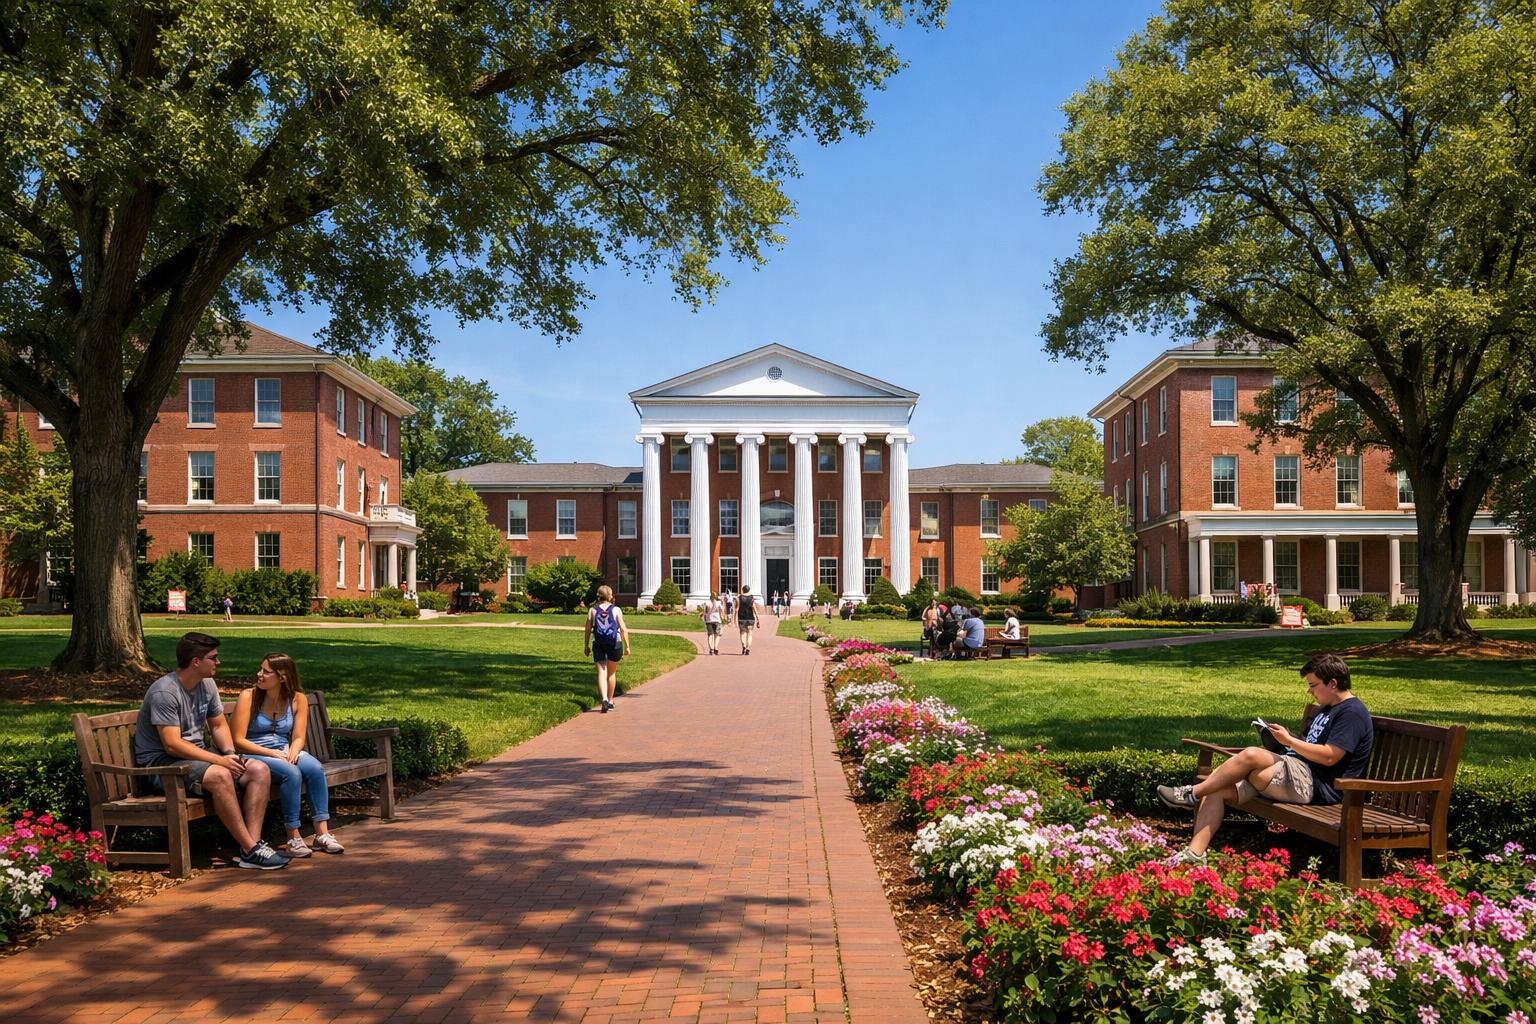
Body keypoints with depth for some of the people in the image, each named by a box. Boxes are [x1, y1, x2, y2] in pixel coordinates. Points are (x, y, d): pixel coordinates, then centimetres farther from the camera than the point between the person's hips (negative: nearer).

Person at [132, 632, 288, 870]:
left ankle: (253, 844, -22)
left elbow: (218, 725, 18)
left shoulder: (207, 685, 8)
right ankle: (251, 850, -28)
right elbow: (172, 745, -24)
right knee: (220, 776, -36)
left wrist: (230, 753, -3)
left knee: (259, 770, -12)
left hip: (197, 755, 8)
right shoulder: (165, 691, -18)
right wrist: (219, 760, -25)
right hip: (161, 763, -8)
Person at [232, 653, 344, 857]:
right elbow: (238, 741, -10)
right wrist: (272, 753, -20)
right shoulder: (248, 697, -7)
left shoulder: (298, 700, 2)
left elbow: (298, 737, 2)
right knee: (291, 773, -33)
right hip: (254, 755, -4)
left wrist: (292, 752, -21)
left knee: (315, 768, -27)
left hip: (285, 752, 4)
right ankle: (294, 838, -26)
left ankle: (322, 833, -24)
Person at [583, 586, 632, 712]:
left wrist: (586, 645, 11)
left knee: (601, 673, -2)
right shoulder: (616, 610, -2)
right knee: (612, 673, 17)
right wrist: (627, 646, -1)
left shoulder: (592, 610, 1)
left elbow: (588, 629, 1)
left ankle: (604, 699, -24)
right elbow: (623, 629, -6)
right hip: (614, 644, 0)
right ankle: (610, 701, 26)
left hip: (598, 645, 0)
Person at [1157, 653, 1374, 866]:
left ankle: (1191, 793, -15)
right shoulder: (1326, 709, 26)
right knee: (1217, 789, -8)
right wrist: (1286, 739, 11)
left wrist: (1289, 741, -11)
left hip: (1315, 785, -10)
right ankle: (1195, 853, -18)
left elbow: (1329, 757, -17)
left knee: (1251, 755, -30)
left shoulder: (1352, 712, -6)